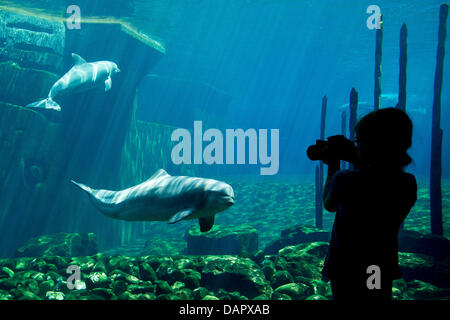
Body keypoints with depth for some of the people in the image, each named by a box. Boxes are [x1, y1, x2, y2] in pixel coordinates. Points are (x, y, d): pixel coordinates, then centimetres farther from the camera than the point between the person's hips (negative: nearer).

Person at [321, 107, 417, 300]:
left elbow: (329, 205, 0)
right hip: (384, 272, 5)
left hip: (347, 271, -4)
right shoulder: (408, 184, -7)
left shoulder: (345, 180, -22)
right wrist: (359, 165, 12)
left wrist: (333, 167, 8)